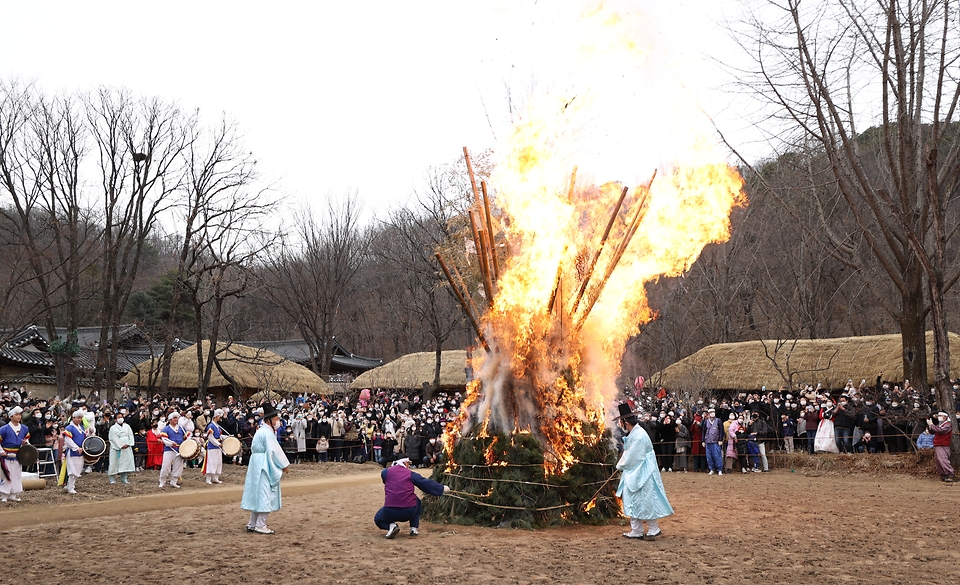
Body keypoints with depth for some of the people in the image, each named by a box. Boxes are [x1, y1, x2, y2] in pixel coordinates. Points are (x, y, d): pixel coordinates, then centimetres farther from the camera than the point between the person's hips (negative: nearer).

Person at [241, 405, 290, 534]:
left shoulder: (260, 431, 15)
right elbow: (274, 451, -20)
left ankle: (252, 524, 17)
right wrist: (284, 465, -10)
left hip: (256, 466, 10)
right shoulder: (267, 433, -16)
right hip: (265, 467, -10)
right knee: (265, 495, -5)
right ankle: (260, 525, -3)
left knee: (258, 495, 14)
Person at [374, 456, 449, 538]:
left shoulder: (386, 472, 6)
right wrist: (442, 488, 25)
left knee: (378, 519, 29)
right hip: (409, 512, 1)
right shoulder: (410, 474, 6)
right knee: (417, 503, 34)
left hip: (390, 512, -1)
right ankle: (414, 528, 22)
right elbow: (427, 483, 12)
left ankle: (391, 525, -2)